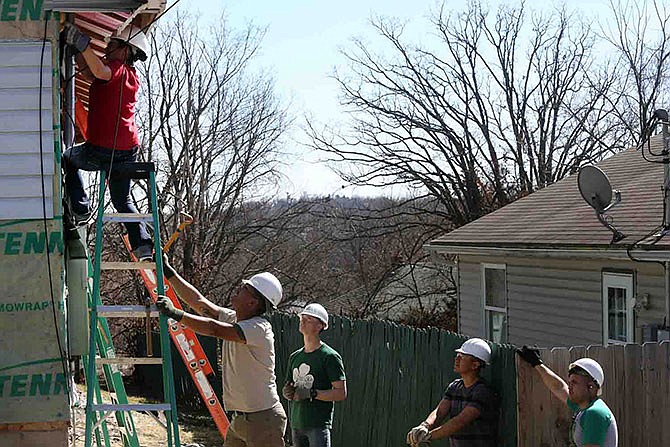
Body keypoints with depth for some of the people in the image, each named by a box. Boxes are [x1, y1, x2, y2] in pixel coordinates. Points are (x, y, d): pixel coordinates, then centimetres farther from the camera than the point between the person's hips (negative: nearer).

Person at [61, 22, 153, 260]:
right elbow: (90, 74, 23)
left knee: (69, 158, 25)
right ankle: (143, 244, 3)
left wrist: (81, 43, -34)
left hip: (100, 150, -7)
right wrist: (78, 48, 16)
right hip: (129, 150, 7)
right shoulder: (132, 76, 17)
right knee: (123, 199, 20)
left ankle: (79, 207, 13)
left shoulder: (116, 69, -9)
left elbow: (101, 72, -35)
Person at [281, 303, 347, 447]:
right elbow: (287, 387, 25)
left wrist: (311, 393, -18)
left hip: (319, 424, -7)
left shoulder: (330, 357, -5)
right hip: (296, 423, 7)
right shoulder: (294, 357, 18)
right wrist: (287, 392, 0)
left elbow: (341, 393, -10)